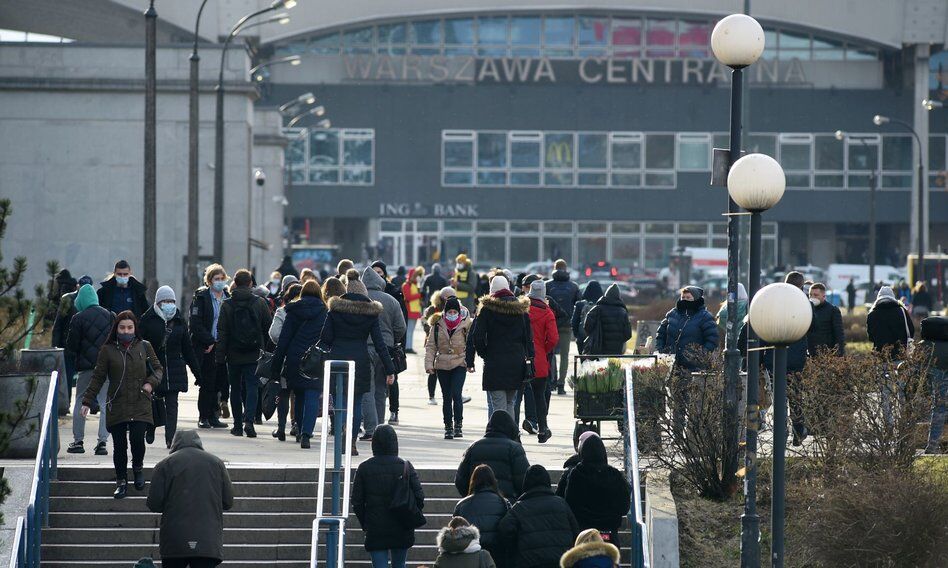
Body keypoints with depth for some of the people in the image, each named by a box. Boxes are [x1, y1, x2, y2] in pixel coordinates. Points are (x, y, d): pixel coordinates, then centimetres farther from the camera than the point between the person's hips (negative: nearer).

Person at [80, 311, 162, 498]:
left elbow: (157, 368, 15)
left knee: (137, 439, -15)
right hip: (116, 405, 0)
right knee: (119, 445, 0)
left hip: (140, 405, 0)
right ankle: (121, 481, 14)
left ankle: (138, 467, 15)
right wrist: (87, 401, 1)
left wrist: (151, 383, -6)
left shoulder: (144, 347, 6)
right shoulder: (108, 350, 3)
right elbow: (98, 377, 6)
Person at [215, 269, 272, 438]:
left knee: (236, 389, 11)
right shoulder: (260, 302, -2)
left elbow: (222, 333, -4)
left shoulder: (227, 304, -4)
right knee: (252, 387, 0)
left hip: (234, 355, 0)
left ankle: (238, 425, 14)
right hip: (254, 354, 0)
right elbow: (268, 329, 2)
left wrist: (220, 356, 0)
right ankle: (249, 420, -19)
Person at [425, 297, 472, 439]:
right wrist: (429, 364, -4)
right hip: (442, 366, 2)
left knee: (456, 394, -15)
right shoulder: (438, 325, 1)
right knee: (446, 397, 7)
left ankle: (458, 425, -4)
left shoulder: (465, 324, -2)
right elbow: (430, 346, 4)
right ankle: (448, 427, 15)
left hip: (459, 364, -2)